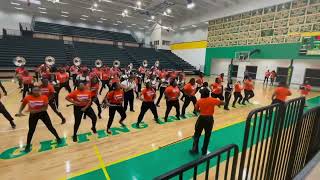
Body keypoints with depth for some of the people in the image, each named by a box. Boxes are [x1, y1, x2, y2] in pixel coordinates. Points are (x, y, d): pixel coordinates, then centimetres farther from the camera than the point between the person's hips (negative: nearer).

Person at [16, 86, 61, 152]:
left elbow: (45, 107, -18)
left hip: (43, 113, -1)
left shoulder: (44, 97, -16)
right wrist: (20, 112, -4)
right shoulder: (27, 98, -11)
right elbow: (23, 105, 8)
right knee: (31, 130, 7)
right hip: (33, 115, 1)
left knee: (50, 127, 6)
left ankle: (58, 138, 25)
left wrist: (36, 110, -27)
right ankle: (28, 145, 28)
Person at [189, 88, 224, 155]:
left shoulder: (199, 101, -2)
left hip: (201, 118, 0)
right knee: (207, 136, 14)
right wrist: (217, 104, 21)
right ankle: (204, 151, 24)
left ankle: (195, 149, 20)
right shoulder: (213, 100, -7)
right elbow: (222, 103, 3)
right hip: (209, 119, 0)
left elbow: (196, 109, 9)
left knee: (197, 134, 14)